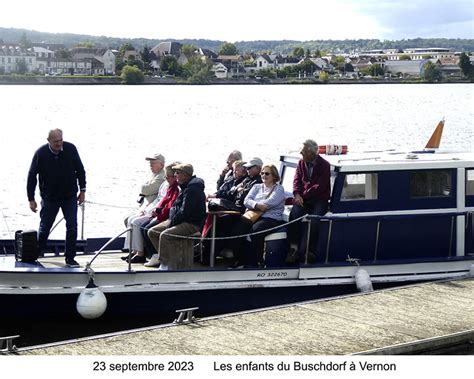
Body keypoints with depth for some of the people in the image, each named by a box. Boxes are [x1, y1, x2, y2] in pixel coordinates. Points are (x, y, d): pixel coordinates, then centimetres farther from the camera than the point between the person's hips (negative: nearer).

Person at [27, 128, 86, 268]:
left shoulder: (70, 149, -10)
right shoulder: (41, 153, -14)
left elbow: (80, 170, 3)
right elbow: (32, 176, -7)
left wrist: (82, 190, 3)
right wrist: (31, 199, -6)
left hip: (70, 196, 1)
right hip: (49, 197, -1)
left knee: (72, 227, -5)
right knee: (45, 227, 7)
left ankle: (70, 258, 4)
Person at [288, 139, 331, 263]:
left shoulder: (324, 165, -5)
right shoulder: (301, 163, 11)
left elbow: (320, 186, -12)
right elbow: (297, 180, 7)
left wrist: (304, 195, -15)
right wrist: (297, 194, -13)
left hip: (319, 199, -4)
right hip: (303, 198, 4)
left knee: (313, 220, -30)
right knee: (294, 214, -27)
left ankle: (303, 251, -28)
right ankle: (293, 247, -28)